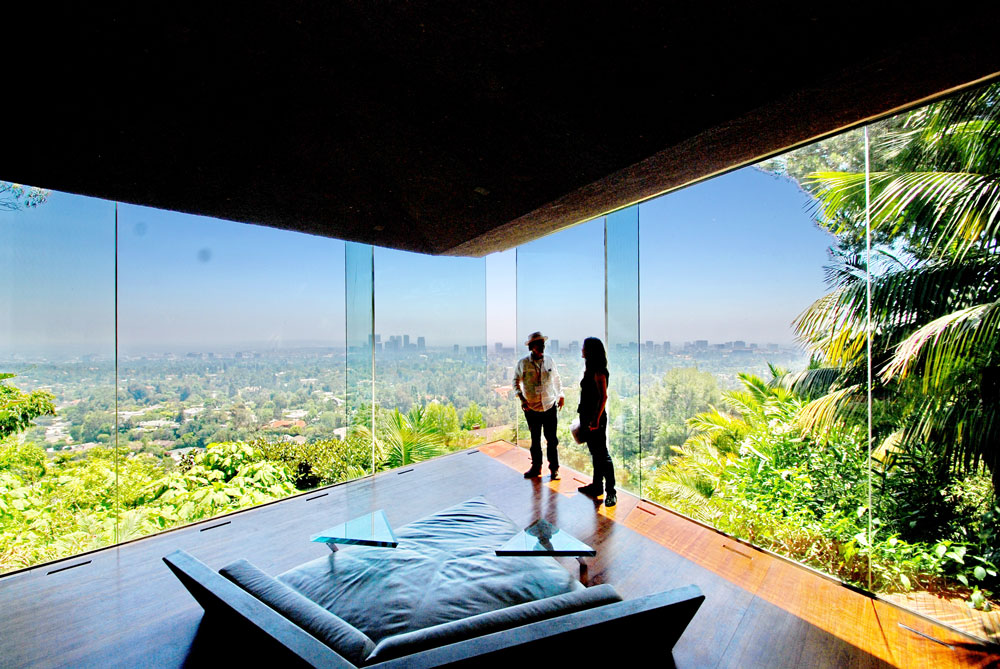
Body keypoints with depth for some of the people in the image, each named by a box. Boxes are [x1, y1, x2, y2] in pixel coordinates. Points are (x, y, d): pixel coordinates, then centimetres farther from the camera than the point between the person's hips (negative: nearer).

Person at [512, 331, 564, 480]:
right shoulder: (522, 363, -6)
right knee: (535, 439, 13)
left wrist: (561, 395, 17)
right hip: (531, 408, -1)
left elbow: (557, 379, 16)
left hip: (550, 406, 1)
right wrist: (521, 399, -9)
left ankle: (554, 469, 18)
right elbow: (515, 382, 2)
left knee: (552, 439, 3)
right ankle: (536, 468, 29)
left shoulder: (549, 361, 1)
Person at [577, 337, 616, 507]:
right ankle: (597, 486, 30)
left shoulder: (598, 371, -17)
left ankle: (611, 492, 7)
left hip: (596, 418, -10)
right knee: (595, 453, 18)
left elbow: (603, 396, -21)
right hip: (588, 417, 10)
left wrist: (596, 418, -24)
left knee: (602, 454, -3)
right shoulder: (590, 370, 12)